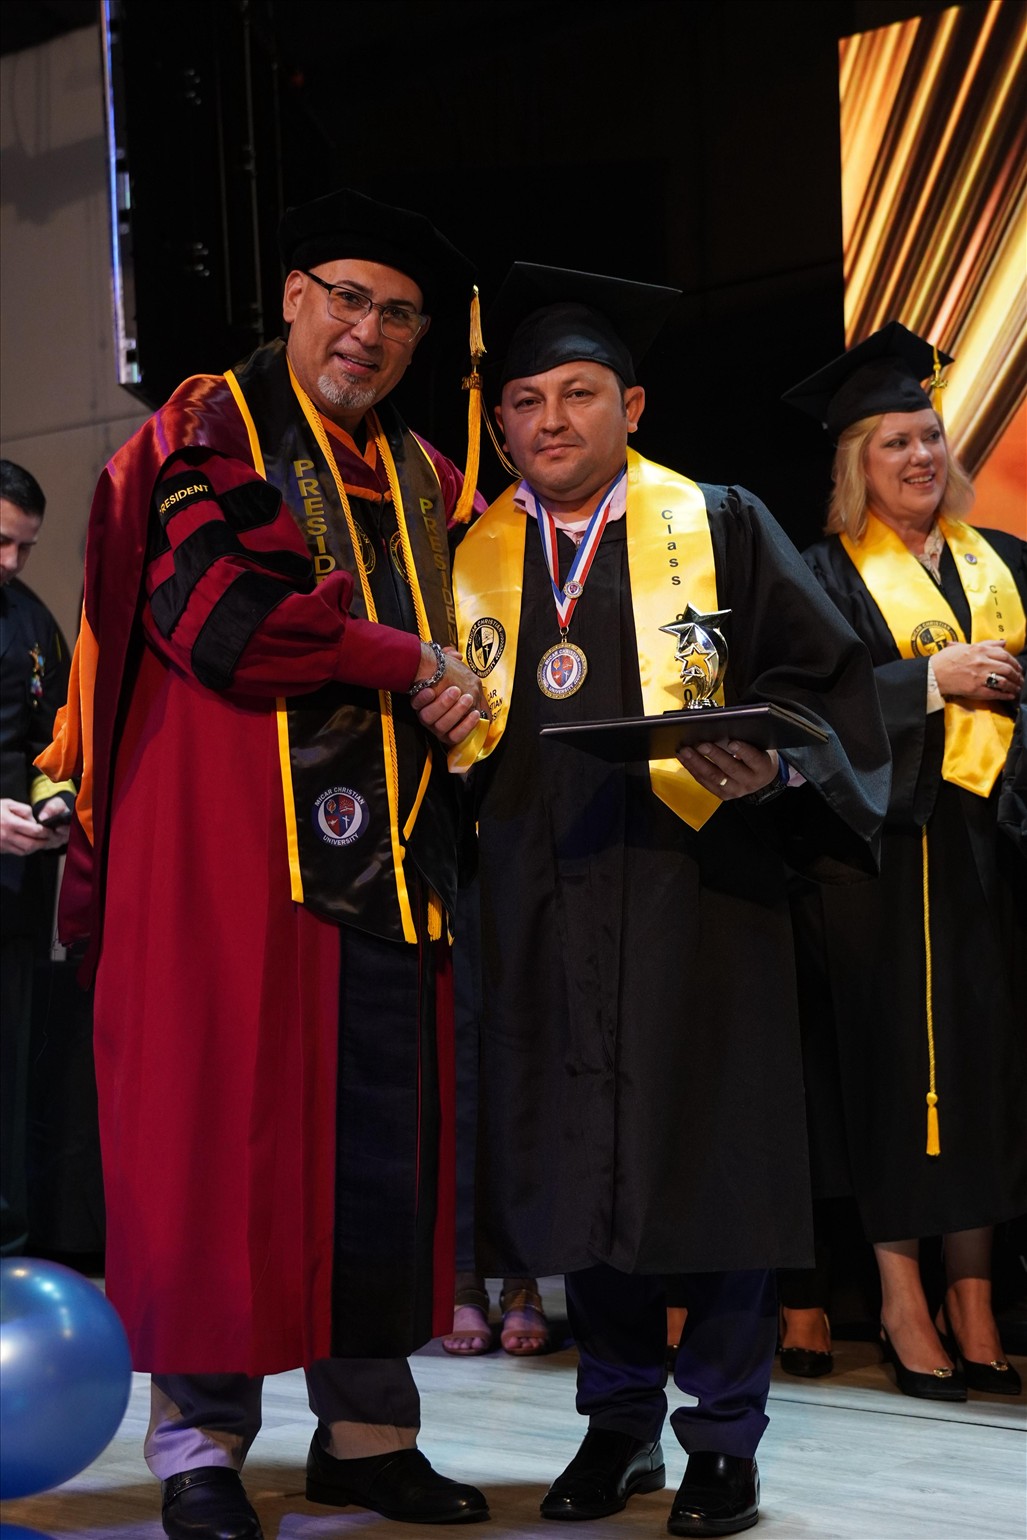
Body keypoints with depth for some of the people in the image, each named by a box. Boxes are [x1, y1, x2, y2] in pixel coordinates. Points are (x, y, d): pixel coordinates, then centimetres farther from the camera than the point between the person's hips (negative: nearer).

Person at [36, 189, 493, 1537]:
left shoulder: (422, 479, 19)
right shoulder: (207, 436, 0)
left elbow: (447, 645, 27)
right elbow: (218, 618, -14)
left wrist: (456, 696, 3)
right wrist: (410, 664, -8)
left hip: (382, 859, 6)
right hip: (230, 843, -6)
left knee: (383, 1153, 5)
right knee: (220, 1136, -4)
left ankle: (368, 1428, 13)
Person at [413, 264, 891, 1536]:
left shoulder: (720, 530, 3)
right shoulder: (470, 556, 11)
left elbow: (825, 676, -1)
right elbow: (437, 714, 15)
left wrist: (771, 758, -19)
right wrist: (434, 719, -7)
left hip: (695, 894, -3)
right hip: (544, 915, 3)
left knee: (713, 1163, -1)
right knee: (579, 1168, 7)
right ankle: (619, 1423, 21)